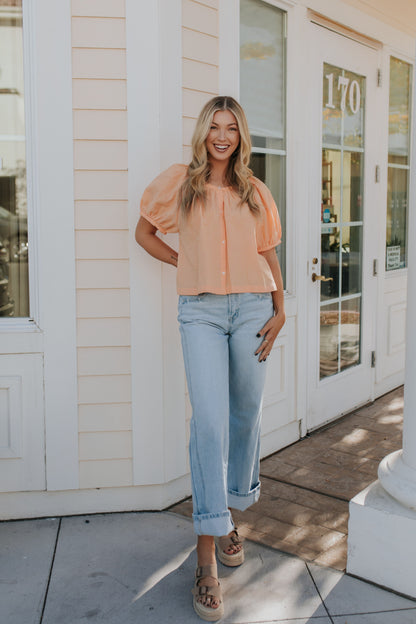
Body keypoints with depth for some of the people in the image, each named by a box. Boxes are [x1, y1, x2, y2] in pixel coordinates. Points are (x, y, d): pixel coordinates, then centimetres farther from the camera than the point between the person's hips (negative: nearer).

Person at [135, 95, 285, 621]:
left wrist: (280, 311, 6)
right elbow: (143, 231, 18)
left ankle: (228, 514, 29)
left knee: (245, 414, 7)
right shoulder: (178, 182, 8)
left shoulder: (256, 193, 13)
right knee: (209, 419, -12)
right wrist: (185, 263, 7)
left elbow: (268, 256, 15)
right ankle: (207, 555, -7)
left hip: (251, 307, 3)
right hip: (201, 311, -2)